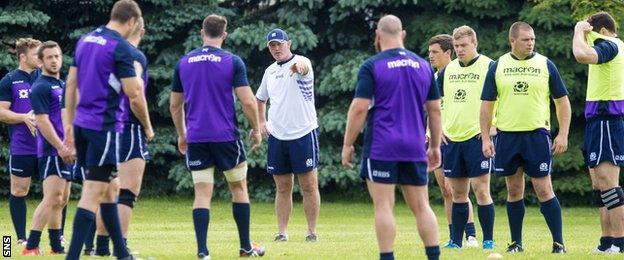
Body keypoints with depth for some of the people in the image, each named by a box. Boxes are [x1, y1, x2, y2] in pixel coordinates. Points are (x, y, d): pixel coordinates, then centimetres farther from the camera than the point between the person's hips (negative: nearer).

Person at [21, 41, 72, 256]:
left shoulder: (62, 85, 18)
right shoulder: (40, 87, -10)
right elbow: (42, 121, -17)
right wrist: (61, 147, -20)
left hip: (65, 151, 9)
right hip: (51, 152, -9)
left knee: (61, 201, 11)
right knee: (52, 199, -16)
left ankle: (56, 246, 16)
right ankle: (31, 246, -18)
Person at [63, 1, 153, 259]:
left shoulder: (85, 41, 11)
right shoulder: (121, 47, -13)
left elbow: (71, 85, 15)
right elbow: (134, 95, -13)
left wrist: (70, 123, 20)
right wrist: (148, 127, 2)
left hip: (82, 124, 8)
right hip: (105, 126, -8)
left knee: (109, 189, 17)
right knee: (94, 192, -8)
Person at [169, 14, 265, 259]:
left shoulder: (184, 62, 6)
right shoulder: (232, 61, -4)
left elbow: (175, 105, 12)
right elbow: (248, 101, -9)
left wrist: (181, 135, 24)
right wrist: (256, 130, 6)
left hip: (195, 138, 2)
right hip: (226, 136, -2)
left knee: (202, 193, 2)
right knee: (239, 188, 12)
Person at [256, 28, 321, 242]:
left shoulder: (301, 62, -7)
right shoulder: (270, 71, 13)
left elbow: (303, 66, -34)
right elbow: (260, 98, 29)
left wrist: (298, 66, -58)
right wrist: (261, 122, 14)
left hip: (303, 134, -5)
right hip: (277, 136, 5)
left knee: (309, 186, -2)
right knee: (283, 188, 7)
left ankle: (312, 231, 3)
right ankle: (282, 232, 9)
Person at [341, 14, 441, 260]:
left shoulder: (372, 66, -5)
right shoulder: (423, 66, 10)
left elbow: (359, 108, -9)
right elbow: (435, 110, 13)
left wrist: (347, 144, -2)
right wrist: (435, 146, 20)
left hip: (381, 148, -4)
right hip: (415, 148, 4)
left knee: (383, 206, -2)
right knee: (421, 205, 9)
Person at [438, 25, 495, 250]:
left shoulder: (488, 67, -4)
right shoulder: (448, 70, 13)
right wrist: (438, 128, 12)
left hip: (478, 137, -6)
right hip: (452, 138, 6)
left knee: (481, 190, -8)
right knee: (458, 192, 9)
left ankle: (488, 240, -2)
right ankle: (456, 241, 13)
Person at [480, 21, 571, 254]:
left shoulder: (545, 65, 2)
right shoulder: (497, 67, 5)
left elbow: (562, 101, 6)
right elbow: (487, 104, 8)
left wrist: (563, 134, -2)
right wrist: (485, 138, 2)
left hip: (537, 134, -2)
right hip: (506, 136, 2)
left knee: (543, 189, -7)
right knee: (514, 191, 9)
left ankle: (559, 242, -2)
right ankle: (516, 242, 17)